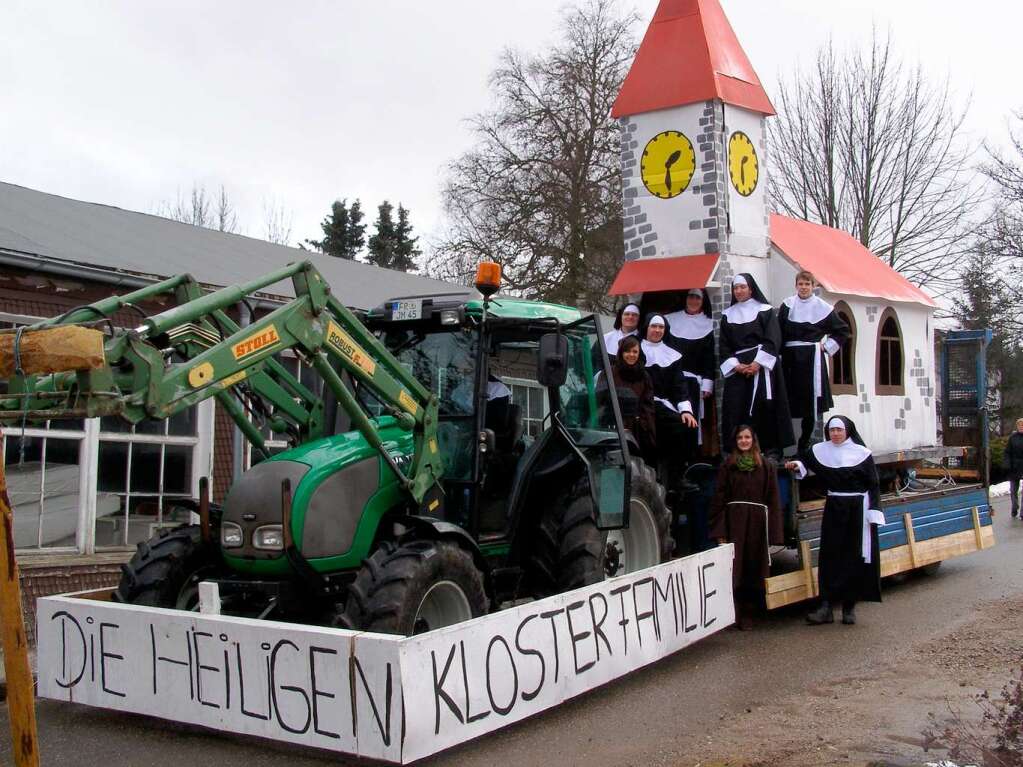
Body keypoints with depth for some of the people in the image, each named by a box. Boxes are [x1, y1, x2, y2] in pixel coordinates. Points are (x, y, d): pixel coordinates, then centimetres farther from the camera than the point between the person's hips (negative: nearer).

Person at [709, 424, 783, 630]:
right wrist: (720, 531, -8)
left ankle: (747, 614, 12)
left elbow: (773, 499, 4)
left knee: (753, 569, 4)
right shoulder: (727, 465, 6)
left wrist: (774, 532, -4)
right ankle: (732, 613, -1)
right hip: (734, 521, -1)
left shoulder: (766, 466, 8)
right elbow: (719, 498, 1)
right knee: (734, 569, -4)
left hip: (757, 522, 1)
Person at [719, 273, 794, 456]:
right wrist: (735, 365, -7)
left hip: (762, 367, -3)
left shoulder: (765, 310, 4)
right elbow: (723, 346, 8)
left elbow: (773, 340, -5)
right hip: (737, 369, 3)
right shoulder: (728, 315, 14)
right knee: (735, 410, -5)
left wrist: (758, 363, -15)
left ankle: (770, 449, -1)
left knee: (764, 409, -6)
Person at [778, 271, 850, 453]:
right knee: (787, 401, -1)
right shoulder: (787, 305, 5)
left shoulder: (822, 307, 3)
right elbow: (779, 333, 3)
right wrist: (780, 354, -6)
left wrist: (826, 347, 3)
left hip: (812, 359, -1)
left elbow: (843, 331, 10)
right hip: (790, 359, 1)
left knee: (810, 402, -1)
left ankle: (804, 445, 8)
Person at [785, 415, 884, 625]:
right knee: (829, 557, 0)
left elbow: (873, 485, -4)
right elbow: (806, 459, 23)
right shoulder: (821, 450, 3)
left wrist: (873, 513, -9)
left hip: (857, 509, -3)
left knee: (854, 557, 2)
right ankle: (826, 607, -1)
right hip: (833, 508, 3)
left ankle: (850, 606, 12)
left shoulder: (861, 453, -5)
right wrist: (797, 465, 0)